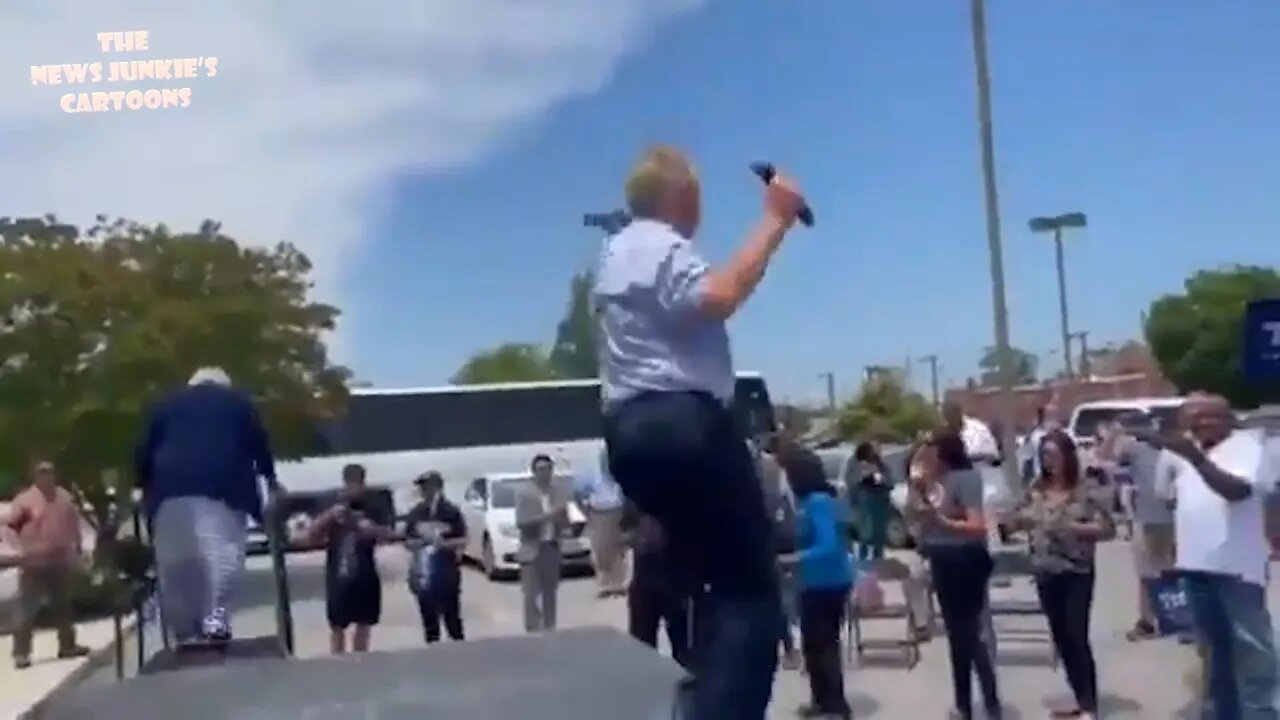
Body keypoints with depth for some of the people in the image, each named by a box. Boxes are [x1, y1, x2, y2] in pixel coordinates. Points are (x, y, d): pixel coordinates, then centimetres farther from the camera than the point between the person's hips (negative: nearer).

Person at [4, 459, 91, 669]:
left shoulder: (65, 498, 8)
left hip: (60, 560, 5)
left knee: (63, 605, 14)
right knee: (27, 608, -7)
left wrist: (78, 546, 19)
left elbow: (73, 524, 18)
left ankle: (67, 645, 25)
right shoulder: (25, 500, -8)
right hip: (34, 563, -5)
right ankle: (21, 653, -3)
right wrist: (21, 547, -21)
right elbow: (10, 527, -8)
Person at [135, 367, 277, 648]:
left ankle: (184, 632, 3)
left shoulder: (167, 405, 27)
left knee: (175, 560, 4)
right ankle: (215, 620, -18)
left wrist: (145, 487, 22)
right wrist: (270, 478, 27)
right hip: (222, 484, -2)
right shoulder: (238, 401, 22)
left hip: (170, 486, 2)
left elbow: (145, 449, 19)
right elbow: (259, 442, 17)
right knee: (222, 553, -5)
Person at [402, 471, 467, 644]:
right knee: (429, 622, 9)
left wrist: (445, 543, -22)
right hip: (422, 575, 3)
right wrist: (418, 542, -13)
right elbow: (407, 542, 8)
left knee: (453, 620, -1)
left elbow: (463, 541, -4)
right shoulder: (415, 514, 4)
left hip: (447, 575, -3)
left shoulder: (451, 512, -4)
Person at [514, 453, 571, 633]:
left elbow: (566, 523, 8)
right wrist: (545, 517, -22)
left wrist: (560, 518, -15)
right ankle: (533, 631, 1)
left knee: (550, 593, 12)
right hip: (532, 549, -4)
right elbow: (520, 523, -13)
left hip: (552, 547, 4)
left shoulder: (559, 490, 3)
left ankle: (550, 630, 22)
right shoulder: (524, 492, -7)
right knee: (532, 595, -5)